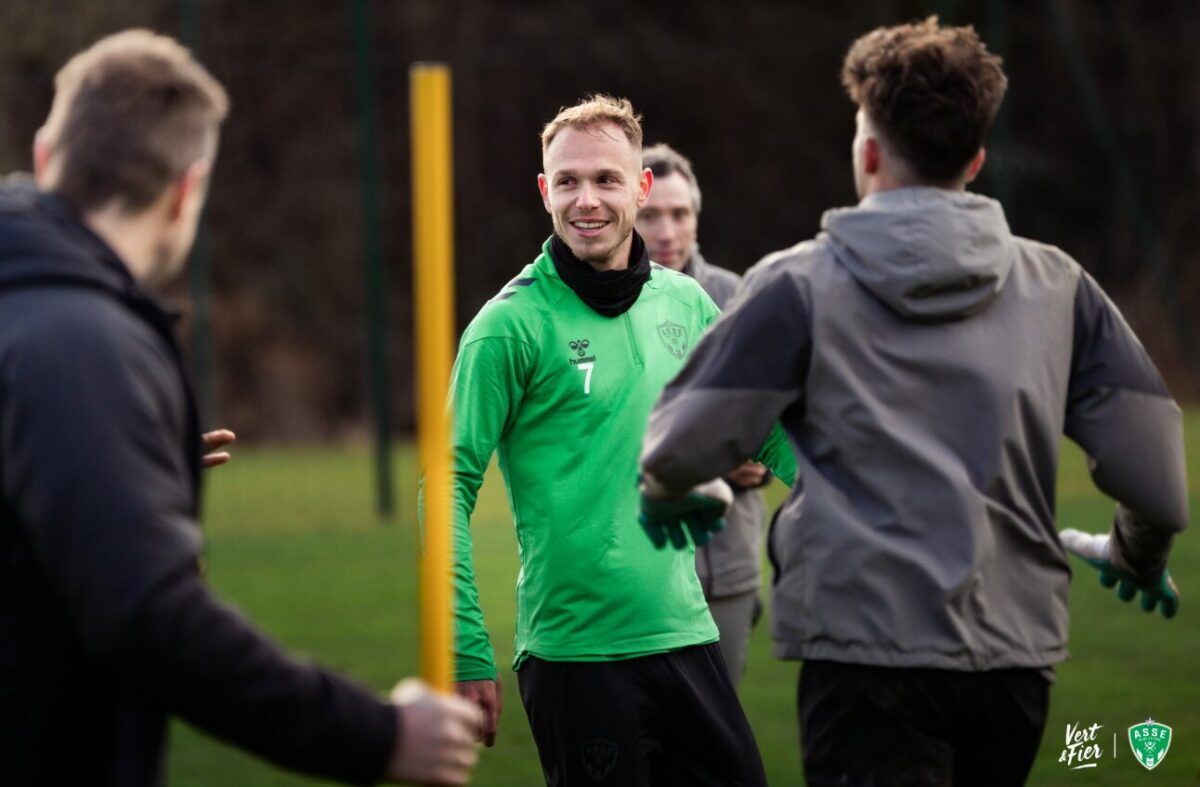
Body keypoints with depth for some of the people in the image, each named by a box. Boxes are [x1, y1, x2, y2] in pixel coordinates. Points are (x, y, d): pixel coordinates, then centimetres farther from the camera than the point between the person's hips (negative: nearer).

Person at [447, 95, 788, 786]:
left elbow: (770, 437, 18)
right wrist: (468, 653, -15)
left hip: (685, 633, 5)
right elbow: (452, 486, -9)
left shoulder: (686, 304, 8)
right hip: (573, 649, -5)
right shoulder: (513, 324, -8)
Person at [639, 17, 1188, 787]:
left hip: (869, 655, -4)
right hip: (1018, 655, 4)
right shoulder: (1056, 284, 6)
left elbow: (679, 454, -7)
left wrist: (663, 491, 18)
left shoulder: (799, 285, -3)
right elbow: (1154, 477, 2)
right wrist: (1139, 554, 25)